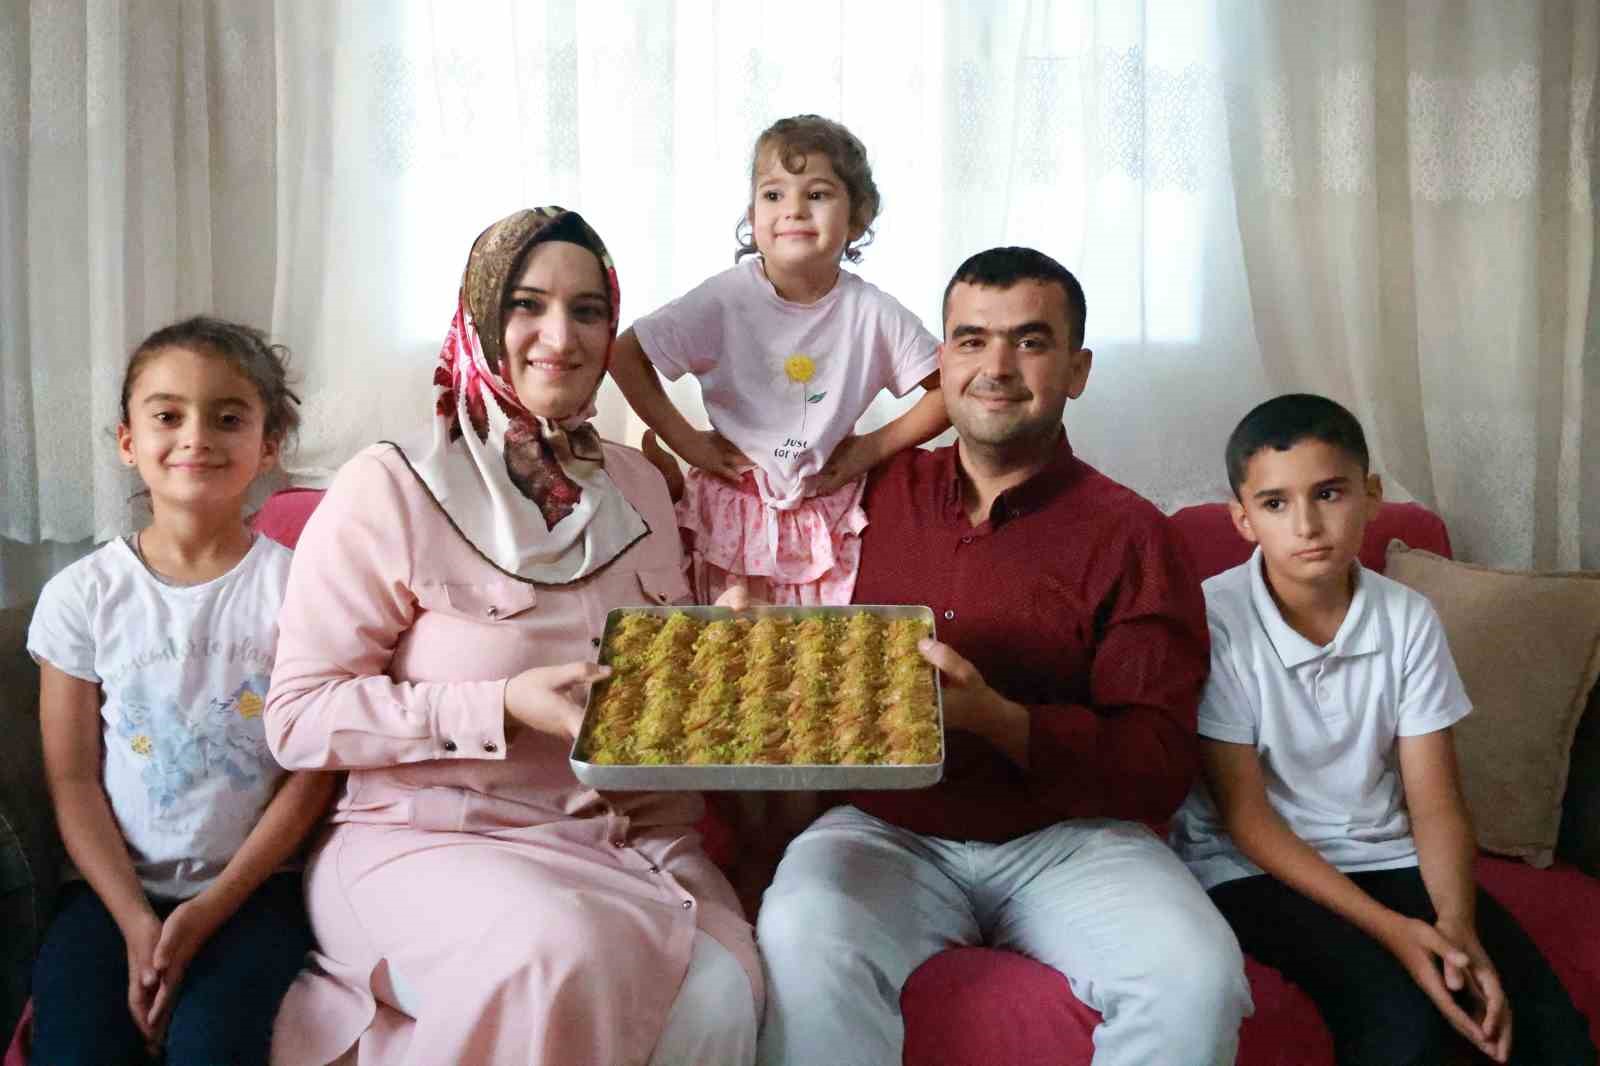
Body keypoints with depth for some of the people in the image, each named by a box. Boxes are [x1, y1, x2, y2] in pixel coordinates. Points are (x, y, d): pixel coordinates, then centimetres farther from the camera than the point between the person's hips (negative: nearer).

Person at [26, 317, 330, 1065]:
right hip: (113, 883, 2)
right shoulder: (83, 595, 0)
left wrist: (212, 909, -11)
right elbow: (74, 780, 1)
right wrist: (133, 920, -11)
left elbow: (312, 772, -4)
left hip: (251, 883, -1)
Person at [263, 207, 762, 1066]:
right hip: (422, 835, -3)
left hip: (623, 834, 3)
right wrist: (503, 707, -17)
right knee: (557, 949, -35)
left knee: (720, 991, -28)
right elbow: (299, 716, -8)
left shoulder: (638, 489, 12)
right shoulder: (388, 490, -5)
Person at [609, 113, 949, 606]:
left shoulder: (871, 311, -10)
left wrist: (874, 447, -8)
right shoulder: (725, 299, -12)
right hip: (731, 508, 0)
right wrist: (685, 440, -10)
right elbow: (624, 354, -8)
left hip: (828, 516, 1)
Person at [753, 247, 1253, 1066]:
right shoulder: (879, 489, 8)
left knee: (1197, 978, -27)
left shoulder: (1128, 536, -1)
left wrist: (999, 719, -22)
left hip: (1068, 838, 0)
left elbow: (1159, 766, -7)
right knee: (802, 939, -31)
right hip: (887, 833, 1)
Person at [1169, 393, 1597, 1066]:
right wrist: (1388, 928, -21)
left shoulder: (1409, 619, -2)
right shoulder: (1213, 621, -15)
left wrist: (1456, 923, -22)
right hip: (1252, 868, -4)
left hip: (1385, 856, 4)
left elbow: (1435, 804, -2)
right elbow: (1244, 815, -14)